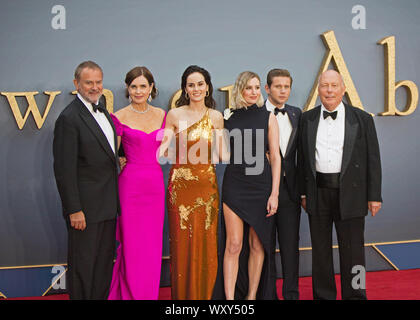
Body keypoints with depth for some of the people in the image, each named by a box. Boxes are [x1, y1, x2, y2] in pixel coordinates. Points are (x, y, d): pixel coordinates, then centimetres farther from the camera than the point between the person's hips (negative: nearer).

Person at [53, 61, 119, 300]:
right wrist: (74, 210, -19)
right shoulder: (69, 118, -16)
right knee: (83, 264, 5)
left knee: (105, 260, 18)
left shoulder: (103, 111, 11)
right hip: (85, 207, -8)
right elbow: (64, 169, -18)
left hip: (108, 205, 8)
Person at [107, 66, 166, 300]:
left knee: (152, 246, 10)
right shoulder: (119, 117, -3)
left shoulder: (161, 115, 9)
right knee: (132, 246, 2)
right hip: (130, 184, -4)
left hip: (156, 184, 4)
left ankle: (150, 294, 25)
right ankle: (131, 295, 18)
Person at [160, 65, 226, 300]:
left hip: (207, 185, 1)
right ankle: (182, 294, 18)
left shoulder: (216, 117, 6)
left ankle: (204, 294, 21)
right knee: (181, 242, 3)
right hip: (181, 183, -1)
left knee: (206, 242, 5)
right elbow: (163, 150, -2)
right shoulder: (175, 115, 1)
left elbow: (221, 154, 10)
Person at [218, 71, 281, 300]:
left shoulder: (268, 118, 4)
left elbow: (275, 157, 1)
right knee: (234, 245, -4)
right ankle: (230, 297, 3)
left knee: (257, 245, 7)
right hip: (234, 185, 0)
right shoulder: (227, 117, 6)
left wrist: (274, 193, -5)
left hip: (261, 185, 0)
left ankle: (253, 295, 19)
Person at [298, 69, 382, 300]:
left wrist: (374, 195, -3)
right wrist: (303, 191, 5)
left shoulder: (362, 119, 2)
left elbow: (373, 159, 1)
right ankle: (323, 295, 25)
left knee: (352, 250, 5)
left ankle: (354, 295, 21)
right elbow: (302, 158, 10)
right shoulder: (307, 119, 7)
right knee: (320, 250, 11)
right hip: (318, 192, 2)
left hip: (350, 193, -2)